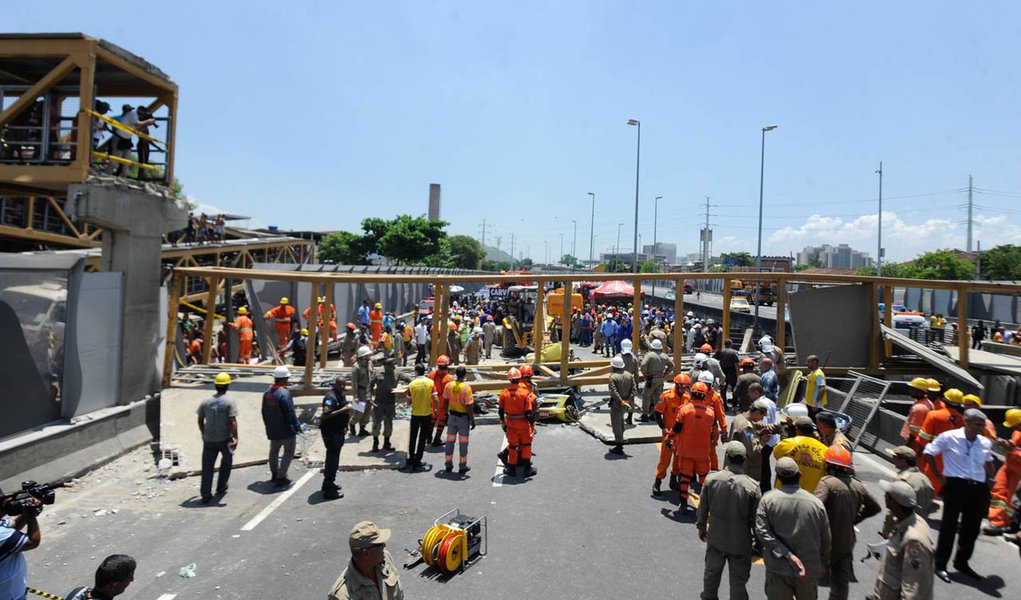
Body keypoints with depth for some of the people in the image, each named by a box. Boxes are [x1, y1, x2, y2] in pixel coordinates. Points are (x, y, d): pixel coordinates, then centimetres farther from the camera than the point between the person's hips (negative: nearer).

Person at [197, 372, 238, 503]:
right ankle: (221, 488, 29)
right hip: (225, 439, -3)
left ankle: (206, 495, 5)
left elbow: (200, 420, 10)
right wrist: (235, 438, -14)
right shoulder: (230, 402, -13)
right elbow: (232, 421, -18)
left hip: (209, 440, 3)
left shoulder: (206, 402, 2)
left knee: (207, 467, 6)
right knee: (226, 462, 21)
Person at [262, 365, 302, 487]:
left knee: (274, 451, 21)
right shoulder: (284, 393, -23)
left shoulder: (267, 393, 4)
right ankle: (281, 477, 4)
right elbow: (290, 412, -21)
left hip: (272, 430, 8)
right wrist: (297, 425, -9)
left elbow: (264, 412, 14)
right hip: (286, 430, -8)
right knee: (288, 452, 5)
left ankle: (274, 474, 34)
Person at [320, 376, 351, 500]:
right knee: (332, 460, -7)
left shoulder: (342, 395, 12)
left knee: (332, 459, 21)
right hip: (331, 432, -10)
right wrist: (342, 410, -31)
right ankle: (328, 491, -3)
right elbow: (325, 415, -30)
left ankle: (328, 483, 35)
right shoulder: (331, 397, -20)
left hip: (339, 431, 10)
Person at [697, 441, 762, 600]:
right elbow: (756, 519, -12)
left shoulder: (711, 479, -14)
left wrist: (701, 526, 16)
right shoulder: (752, 486, -21)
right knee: (738, 582, 14)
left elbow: (703, 508, -2)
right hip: (741, 543, -2)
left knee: (711, 573, 25)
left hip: (715, 538, 3)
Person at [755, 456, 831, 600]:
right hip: (809, 568, 2)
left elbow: (762, 531, -17)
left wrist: (788, 555, -16)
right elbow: (826, 538, 3)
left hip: (779, 568, -2)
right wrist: (823, 562, 18)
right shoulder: (816, 503, -6)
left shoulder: (768, 499, -10)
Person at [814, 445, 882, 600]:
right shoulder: (858, 486, 1)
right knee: (841, 582, 16)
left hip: (826, 541, -5)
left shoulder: (827, 482, -19)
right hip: (847, 542, 6)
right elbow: (875, 507, 15)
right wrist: (855, 518, 14)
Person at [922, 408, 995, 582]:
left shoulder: (986, 443, 7)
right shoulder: (949, 437, -8)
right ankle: (940, 565, 10)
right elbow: (928, 453, -1)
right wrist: (939, 477, -2)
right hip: (955, 486, -5)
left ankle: (962, 563, 31)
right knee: (949, 526, 0)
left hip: (978, 489, 5)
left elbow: (988, 462, 24)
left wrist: (990, 480, 12)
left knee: (972, 528, 13)